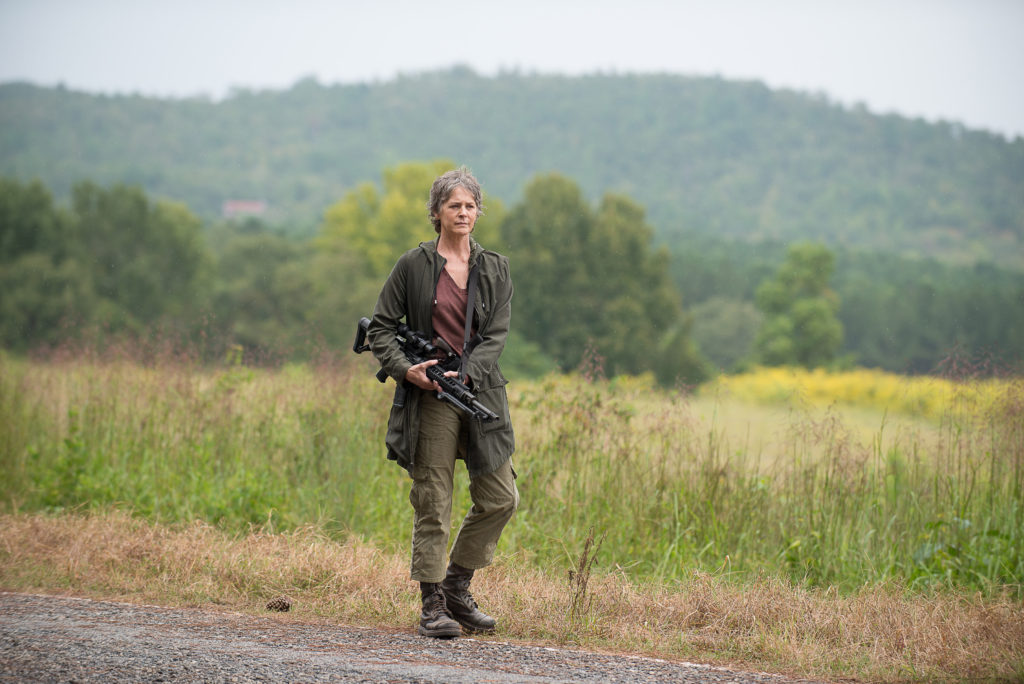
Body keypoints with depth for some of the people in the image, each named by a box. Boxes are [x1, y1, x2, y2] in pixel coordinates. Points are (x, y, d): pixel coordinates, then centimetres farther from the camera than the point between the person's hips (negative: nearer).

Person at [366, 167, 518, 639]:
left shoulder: (495, 269, 9)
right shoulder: (414, 265, 1)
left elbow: (497, 334, 1)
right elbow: (380, 327, 3)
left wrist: (466, 375, -15)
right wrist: (404, 369, -14)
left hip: (480, 392, 4)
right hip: (428, 395, -4)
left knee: (501, 498, 4)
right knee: (433, 505, -3)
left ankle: (457, 586, 20)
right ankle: (433, 605, 5)